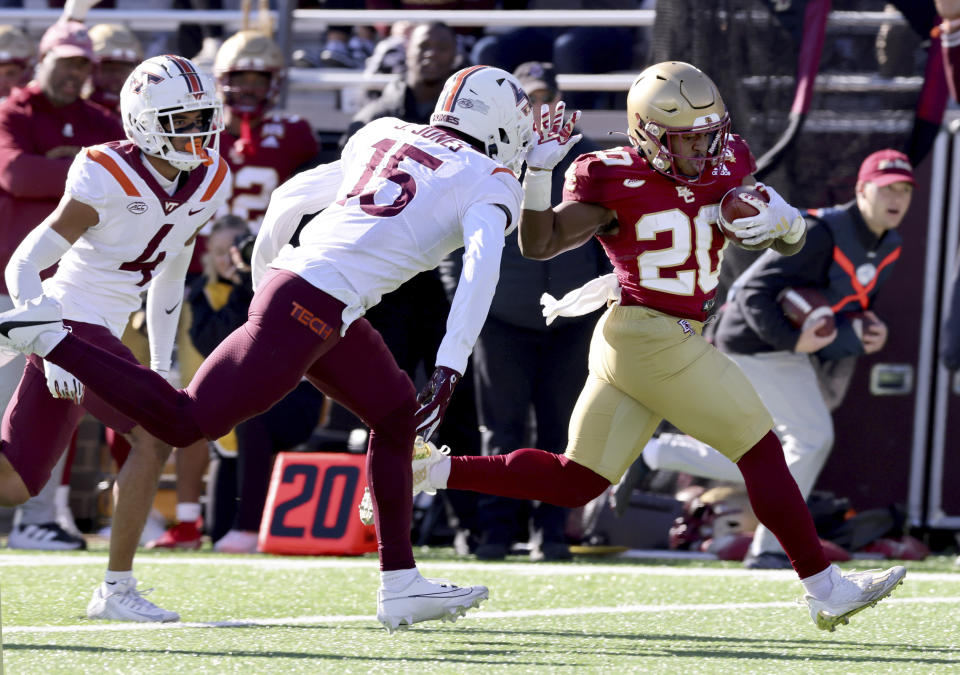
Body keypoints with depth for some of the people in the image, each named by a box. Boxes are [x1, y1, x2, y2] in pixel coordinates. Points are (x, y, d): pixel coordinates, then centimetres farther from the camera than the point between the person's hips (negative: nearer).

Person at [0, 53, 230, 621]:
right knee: (157, 433, -17)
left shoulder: (210, 184, 3)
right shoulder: (108, 180, -18)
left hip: (100, 333, 8)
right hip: (70, 325, -8)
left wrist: (162, 366, 18)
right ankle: (116, 590, -11)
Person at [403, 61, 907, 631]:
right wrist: (538, 172, -27)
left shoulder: (724, 168, 7)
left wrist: (784, 221, -11)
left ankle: (434, 471, 12)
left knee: (575, 483, 11)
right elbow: (539, 245, -13)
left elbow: (790, 244, 13)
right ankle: (827, 591, 8)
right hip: (657, 342, -8)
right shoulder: (618, 182, -13)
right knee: (761, 451, -1)